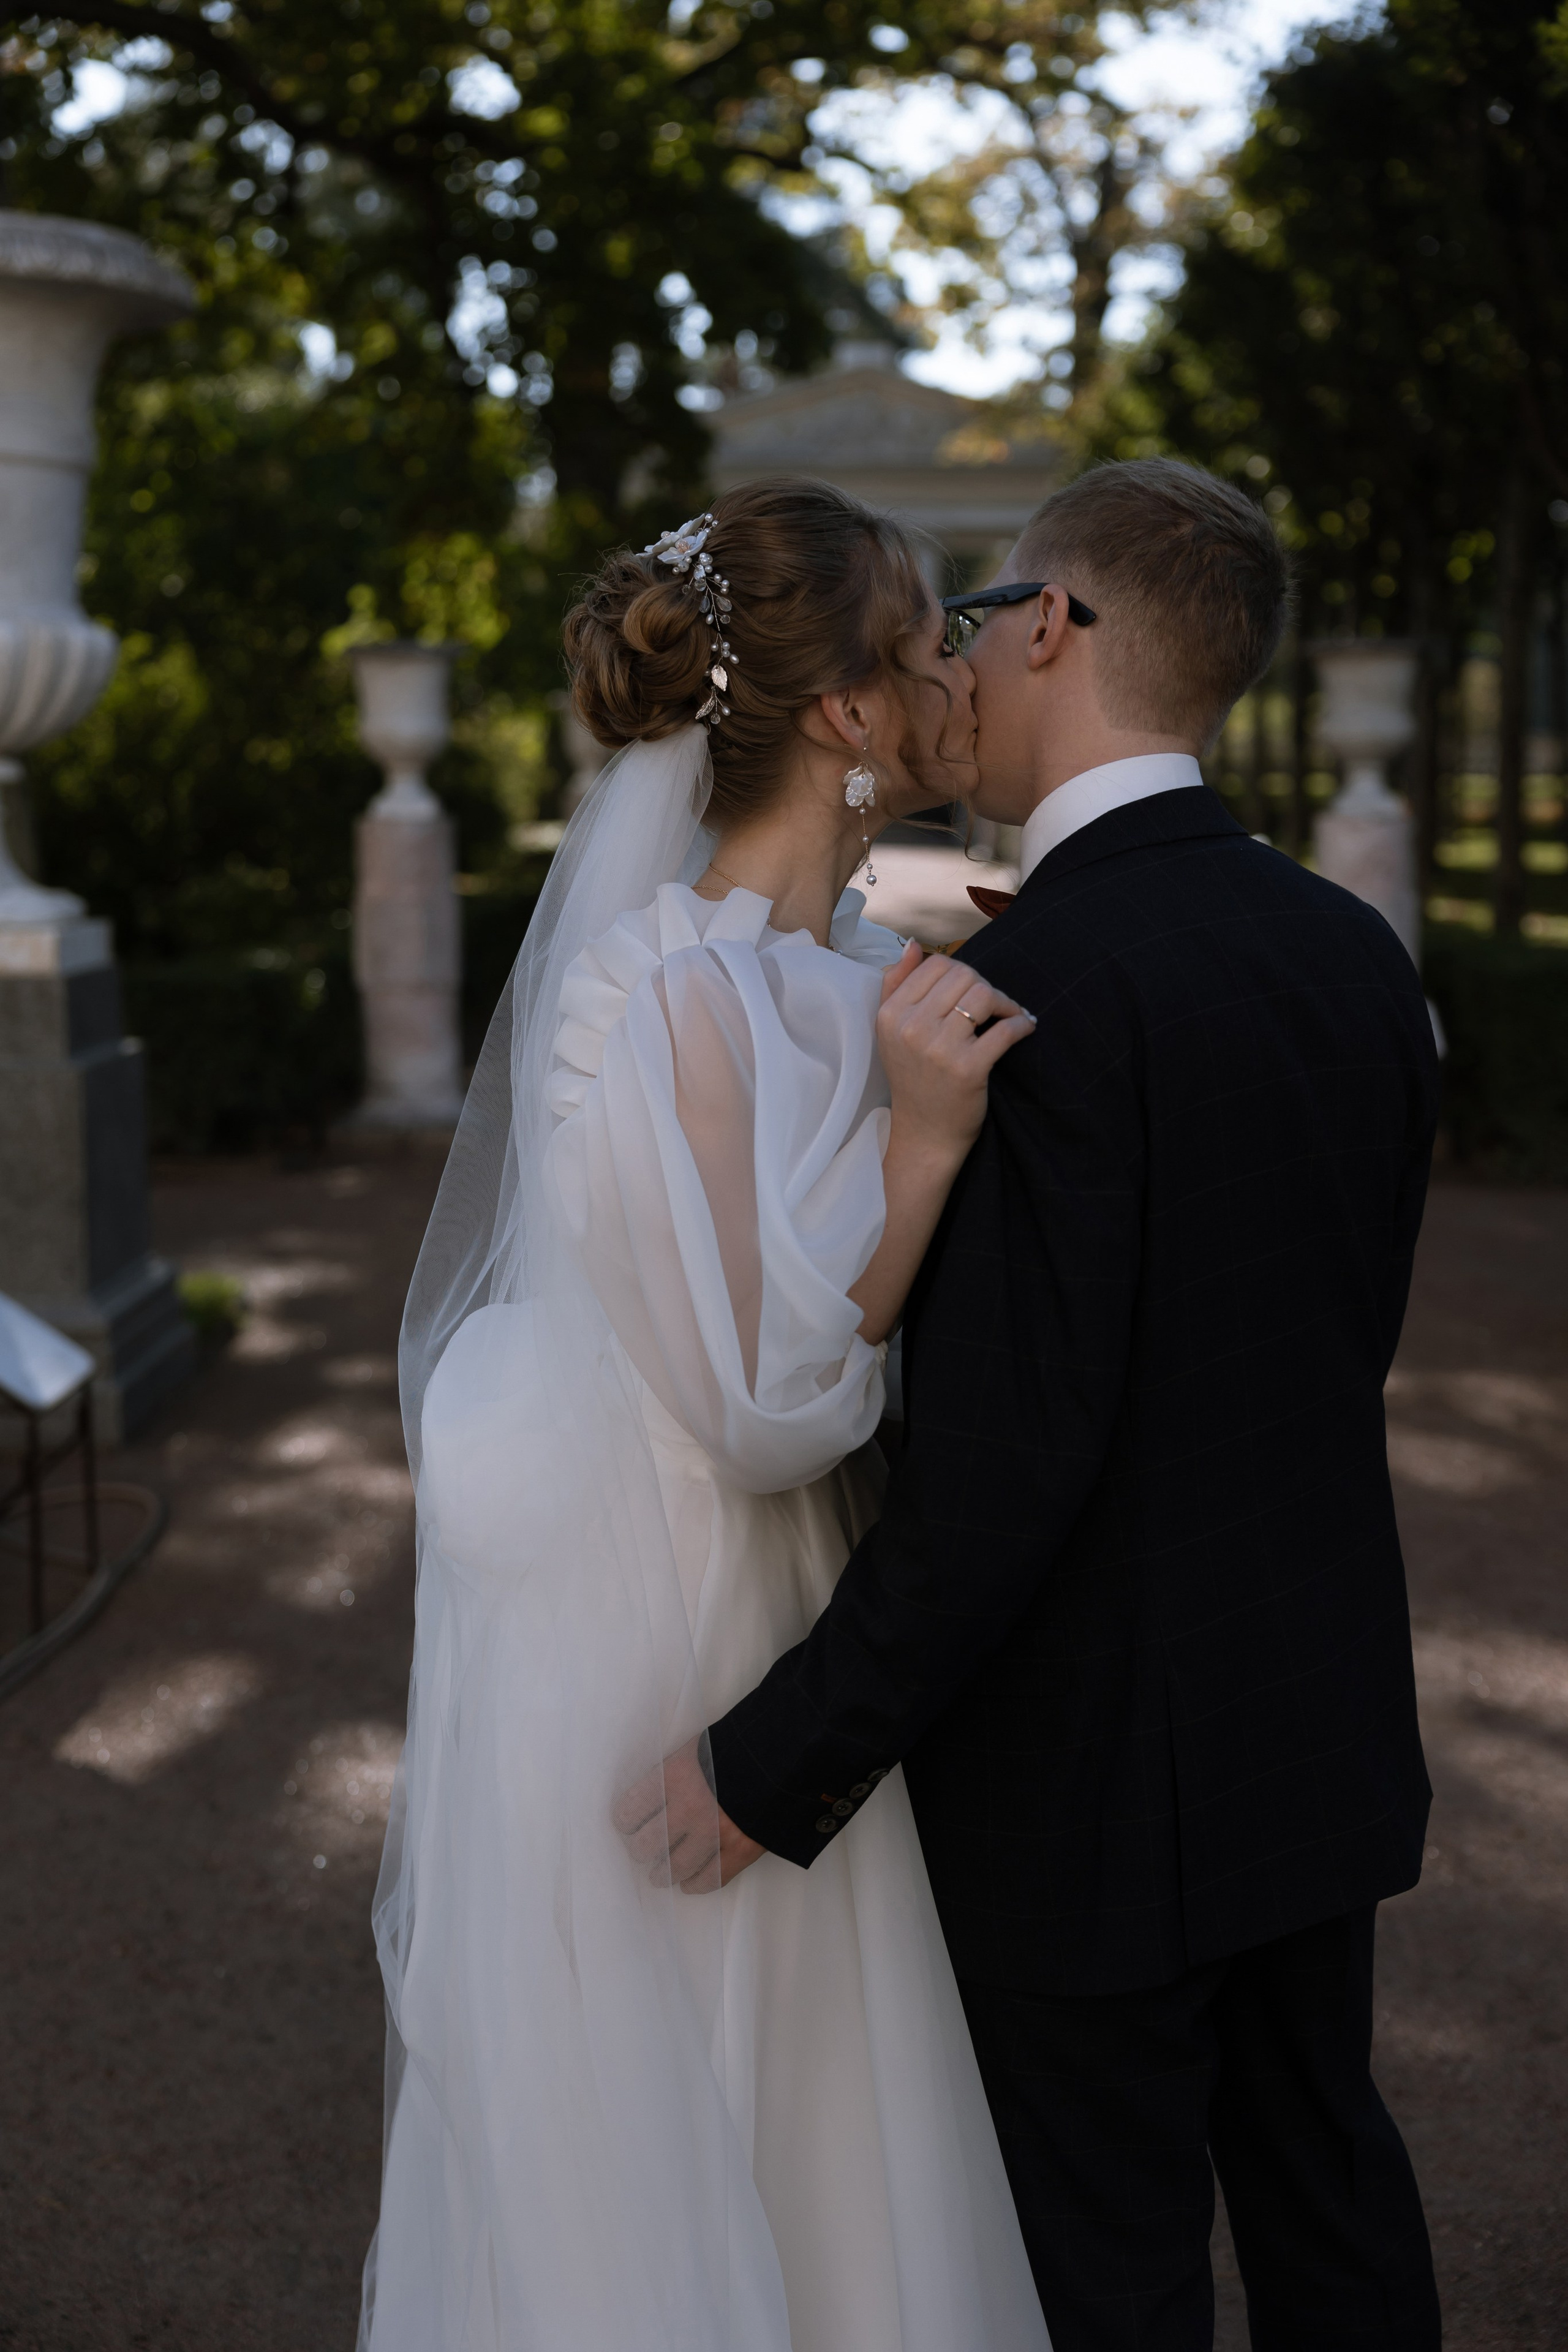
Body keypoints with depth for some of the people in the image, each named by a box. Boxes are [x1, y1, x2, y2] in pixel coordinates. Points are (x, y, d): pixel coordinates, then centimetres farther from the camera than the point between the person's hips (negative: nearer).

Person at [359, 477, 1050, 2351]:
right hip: (630, 1637, -9)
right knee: (632, 2165, 12)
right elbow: (767, 1409, -23)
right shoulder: (675, 999, -25)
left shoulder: (840, 959, 3)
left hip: (772, 1619, 9)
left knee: (800, 2139, 23)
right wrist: (922, 1133, -28)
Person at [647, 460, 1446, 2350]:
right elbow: (1342, 1348, 8)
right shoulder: (1356, 953, 1)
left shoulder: (1039, 982, -24)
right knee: (1321, 2164, 24)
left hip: (1096, 1767, -7)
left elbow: (1004, 1463, -26)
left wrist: (775, 1765, -17)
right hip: (1318, 1717, 8)